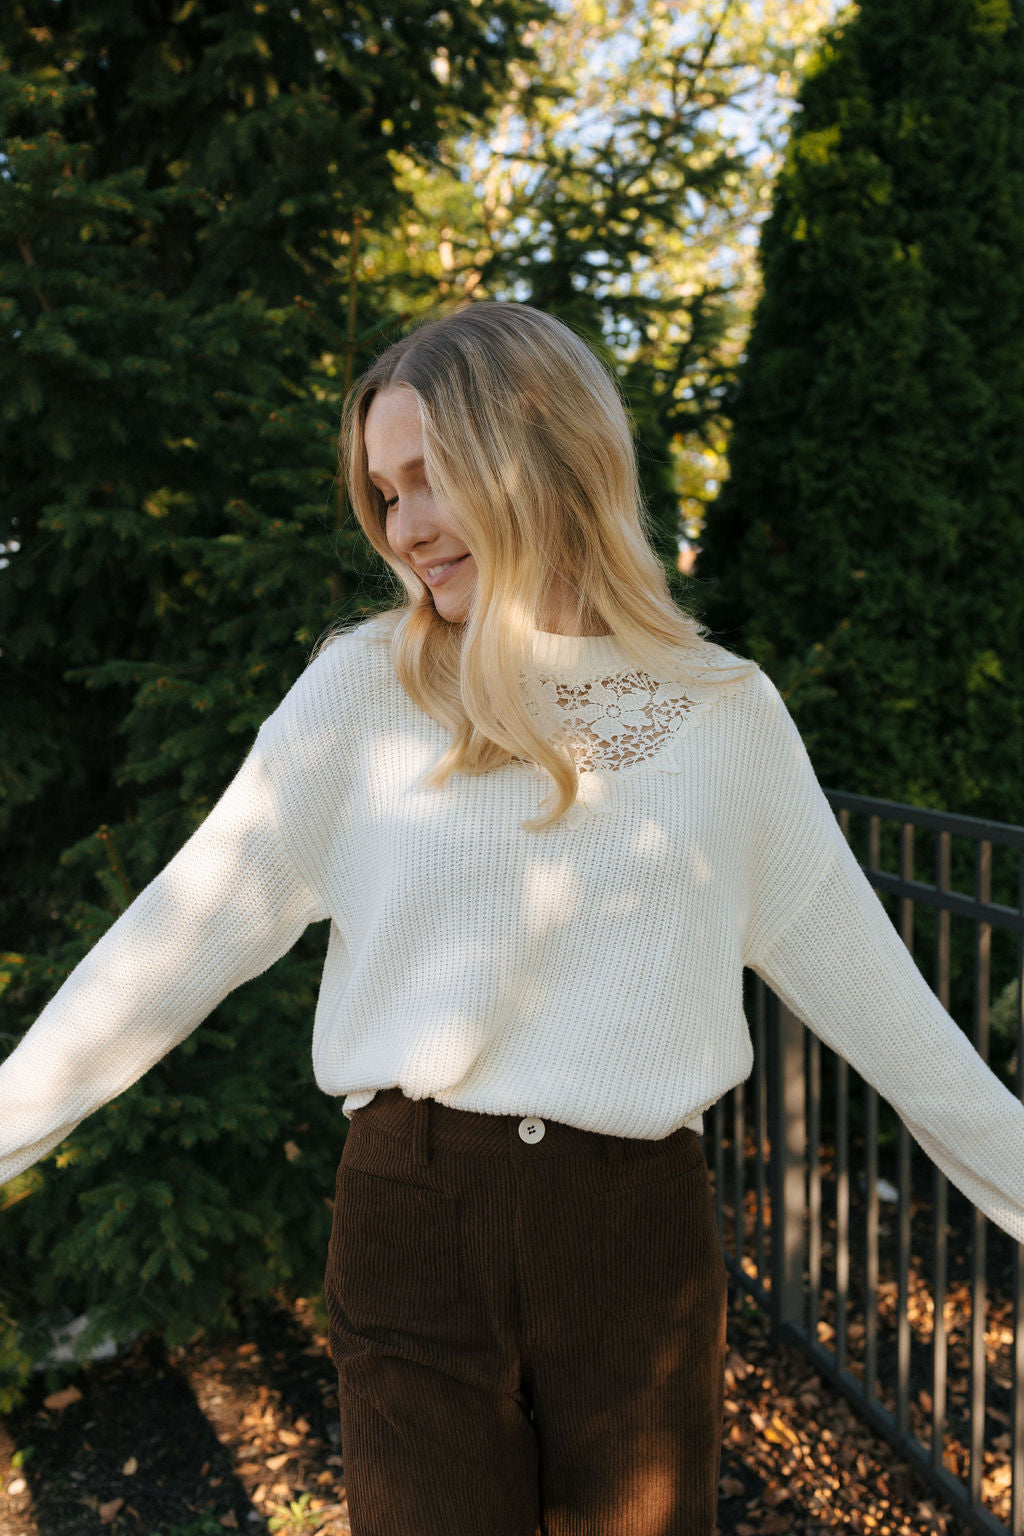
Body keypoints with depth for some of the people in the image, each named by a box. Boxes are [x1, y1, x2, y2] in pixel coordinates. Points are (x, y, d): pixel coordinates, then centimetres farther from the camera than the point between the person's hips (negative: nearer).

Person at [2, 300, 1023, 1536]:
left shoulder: (727, 711, 1)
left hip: (642, 1234, 1)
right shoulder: (365, 685, -2)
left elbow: (853, 969, 8)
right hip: (413, 1224, -1)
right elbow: (187, 930, -2)